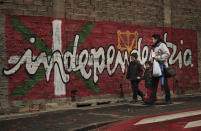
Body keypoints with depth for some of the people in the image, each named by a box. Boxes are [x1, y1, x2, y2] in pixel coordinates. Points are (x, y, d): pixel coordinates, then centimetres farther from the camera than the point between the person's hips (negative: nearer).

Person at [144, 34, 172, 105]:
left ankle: (168, 99, 8)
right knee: (154, 83, 0)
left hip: (162, 66, -8)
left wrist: (158, 58, -15)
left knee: (164, 83, -2)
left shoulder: (162, 45, -4)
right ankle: (152, 99, -3)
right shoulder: (154, 47, 19)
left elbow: (167, 54, -15)